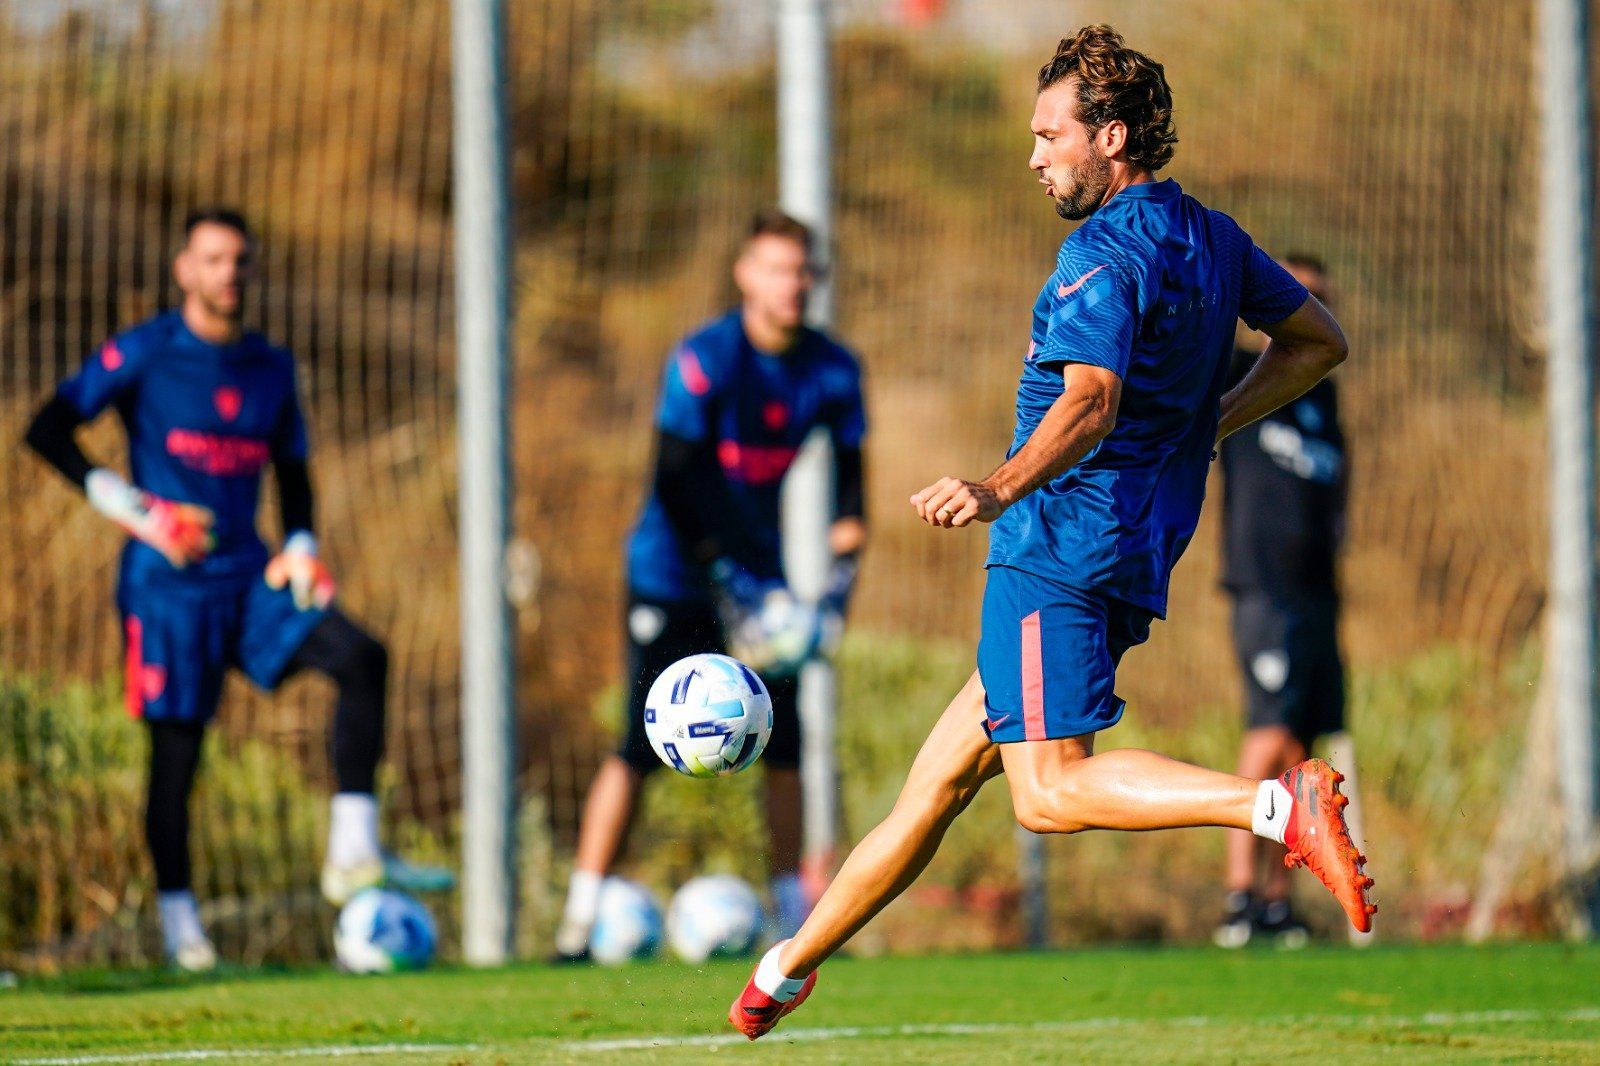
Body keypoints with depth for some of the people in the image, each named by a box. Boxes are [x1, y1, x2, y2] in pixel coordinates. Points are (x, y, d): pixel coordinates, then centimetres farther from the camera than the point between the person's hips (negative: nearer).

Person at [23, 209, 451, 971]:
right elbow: (48, 431, -5)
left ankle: (354, 853, -19)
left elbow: (292, 470, 23)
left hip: (248, 578, 4)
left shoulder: (270, 368, 12)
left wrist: (299, 548, 5)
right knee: (176, 747, -4)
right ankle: (178, 922, 10)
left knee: (361, 657, -17)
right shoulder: (142, 355, -3)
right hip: (168, 585, -4)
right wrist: (125, 505, -15)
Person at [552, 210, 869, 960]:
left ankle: (792, 913, 6)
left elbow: (849, 470, 7)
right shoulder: (705, 360, -18)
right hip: (675, 573, -5)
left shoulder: (833, 371, -2)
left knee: (781, 740, -1)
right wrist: (723, 576, -22)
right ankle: (580, 919, -8)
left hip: (759, 571, 5)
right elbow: (674, 481, -19)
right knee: (644, 746, -11)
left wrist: (846, 554, -8)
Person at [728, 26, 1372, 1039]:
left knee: (1049, 790, -18)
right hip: (1139, 556, 10)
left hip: (1063, 539, -9)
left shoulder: (1107, 251, -12)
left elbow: (1090, 400, -27)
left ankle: (1278, 803, -30)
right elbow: (1320, 339, 26)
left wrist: (999, 491, -40)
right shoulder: (1213, 239, 15)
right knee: (940, 778, 13)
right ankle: (792, 965, 19)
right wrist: (1209, 425, 25)